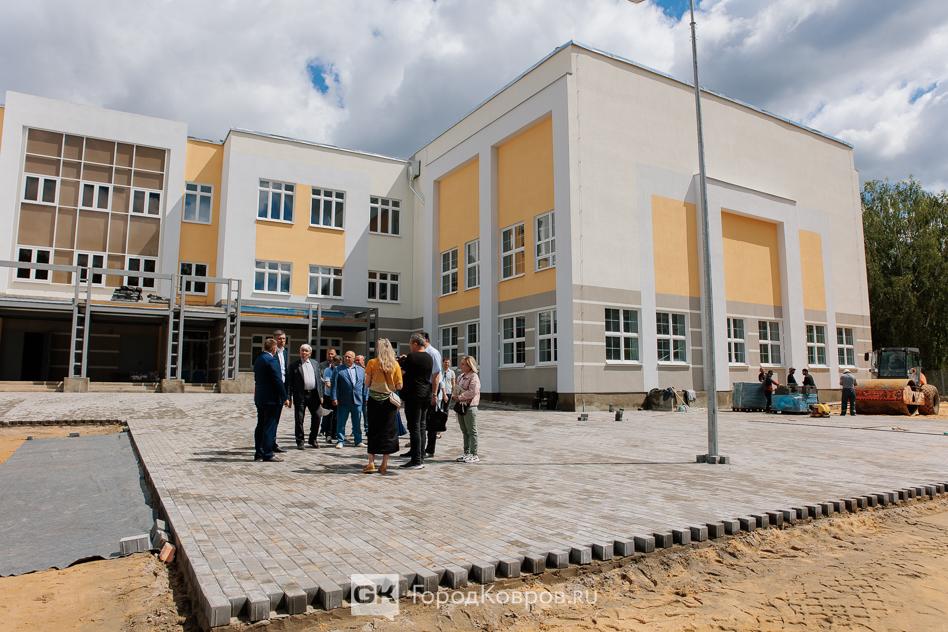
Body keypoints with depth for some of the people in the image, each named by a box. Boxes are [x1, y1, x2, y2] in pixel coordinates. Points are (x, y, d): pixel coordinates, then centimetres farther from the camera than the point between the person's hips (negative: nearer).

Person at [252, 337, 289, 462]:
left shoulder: (258, 359, 11)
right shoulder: (272, 360, -16)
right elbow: (278, 381, -19)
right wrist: (285, 397, -13)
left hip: (260, 399, 9)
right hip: (272, 399, -9)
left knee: (260, 426, 13)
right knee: (270, 427, -3)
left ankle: (259, 453, 18)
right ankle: (268, 454, 0)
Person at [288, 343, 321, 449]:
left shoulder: (315, 363, 12)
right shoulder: (294, 365, 0)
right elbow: (290, 382, -3)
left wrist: (320, 395, 7)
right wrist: (289, 397, -9)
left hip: (313, 394, 4)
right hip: (300, 395, -3)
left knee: (316, 417, 6)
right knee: (299, 419, 2)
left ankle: (313, 439, 22)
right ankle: (300, 441, 13)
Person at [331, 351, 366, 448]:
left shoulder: (361, 370, 10)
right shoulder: (338, 370, 0)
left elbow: (364, 385, 12)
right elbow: (334, 385, -4)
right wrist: (334, 398, -12)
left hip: (357, 400, 3)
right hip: (343, 401, -2)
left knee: (357, 423, 10)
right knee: (341, 422, 3)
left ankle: (358, 441, 20)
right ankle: (340, 441, 13)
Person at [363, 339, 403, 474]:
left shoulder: (372, 363, -6)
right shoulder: (395, 364, -2)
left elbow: (367, 384, -4)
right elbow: (399, 386, -2)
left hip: (374, 401, -1)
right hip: (389, 401, 1)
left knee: (373, 431, 8)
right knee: (388, 431, 7)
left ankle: (371, 463, 7)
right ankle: (384, 464, 10)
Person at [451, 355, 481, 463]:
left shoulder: (474, 377, -12)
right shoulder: (461, 377, 15)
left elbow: (473, 392, -23)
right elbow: (457, 389, 23)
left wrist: (460, 397, -18)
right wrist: (454, 396, 2)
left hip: (469, 407, -9)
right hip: (460, 406, 9)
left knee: (472, 432, -2)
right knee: (465, 432, 15)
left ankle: (474, 455, 4)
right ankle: (466, 453, 24)